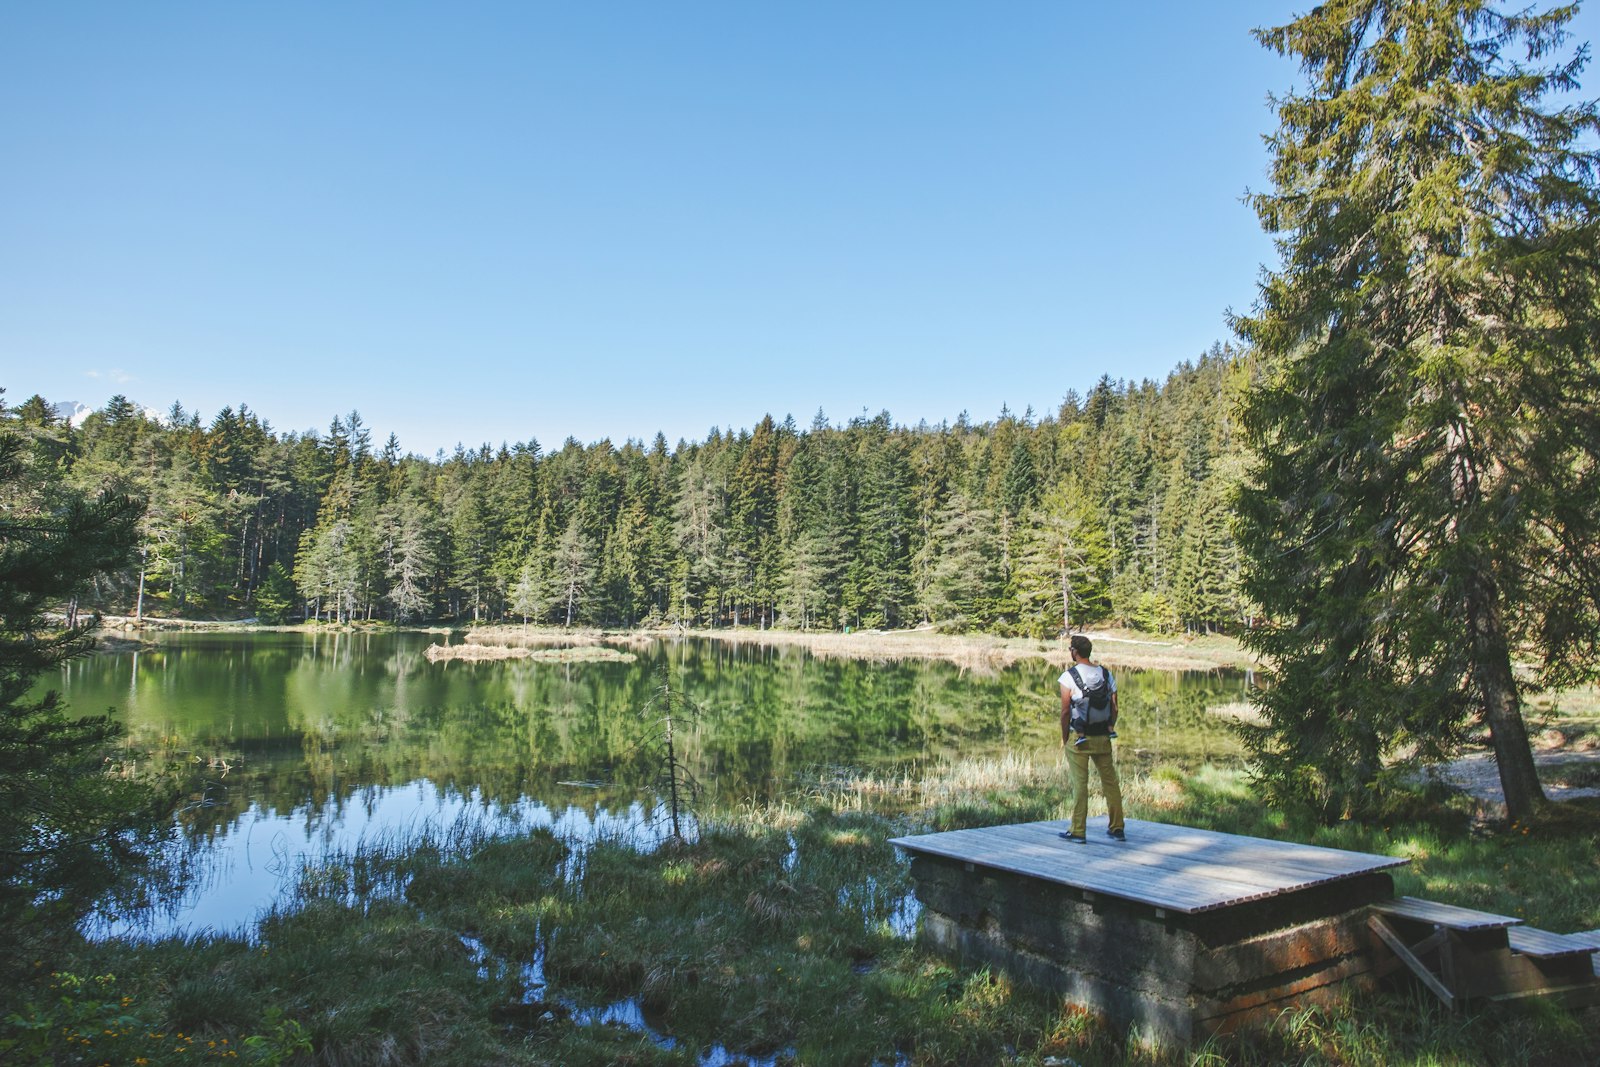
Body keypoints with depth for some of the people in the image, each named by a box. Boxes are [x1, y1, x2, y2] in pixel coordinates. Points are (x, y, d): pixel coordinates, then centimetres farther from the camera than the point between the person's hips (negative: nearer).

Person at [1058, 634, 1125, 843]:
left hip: (1078, 738, -4)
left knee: (1080, 784, 1)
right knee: (1110, 781, 12)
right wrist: (1109, 730, 15)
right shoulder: (1106, 674, 3)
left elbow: (1065, 711, -11)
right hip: (1102, 738, 4)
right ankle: (1117, 828, 20)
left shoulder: (1069, 676, -11)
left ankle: (1078, 832, 5)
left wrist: (1064, 737, -1)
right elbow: (1114, 709, 5)